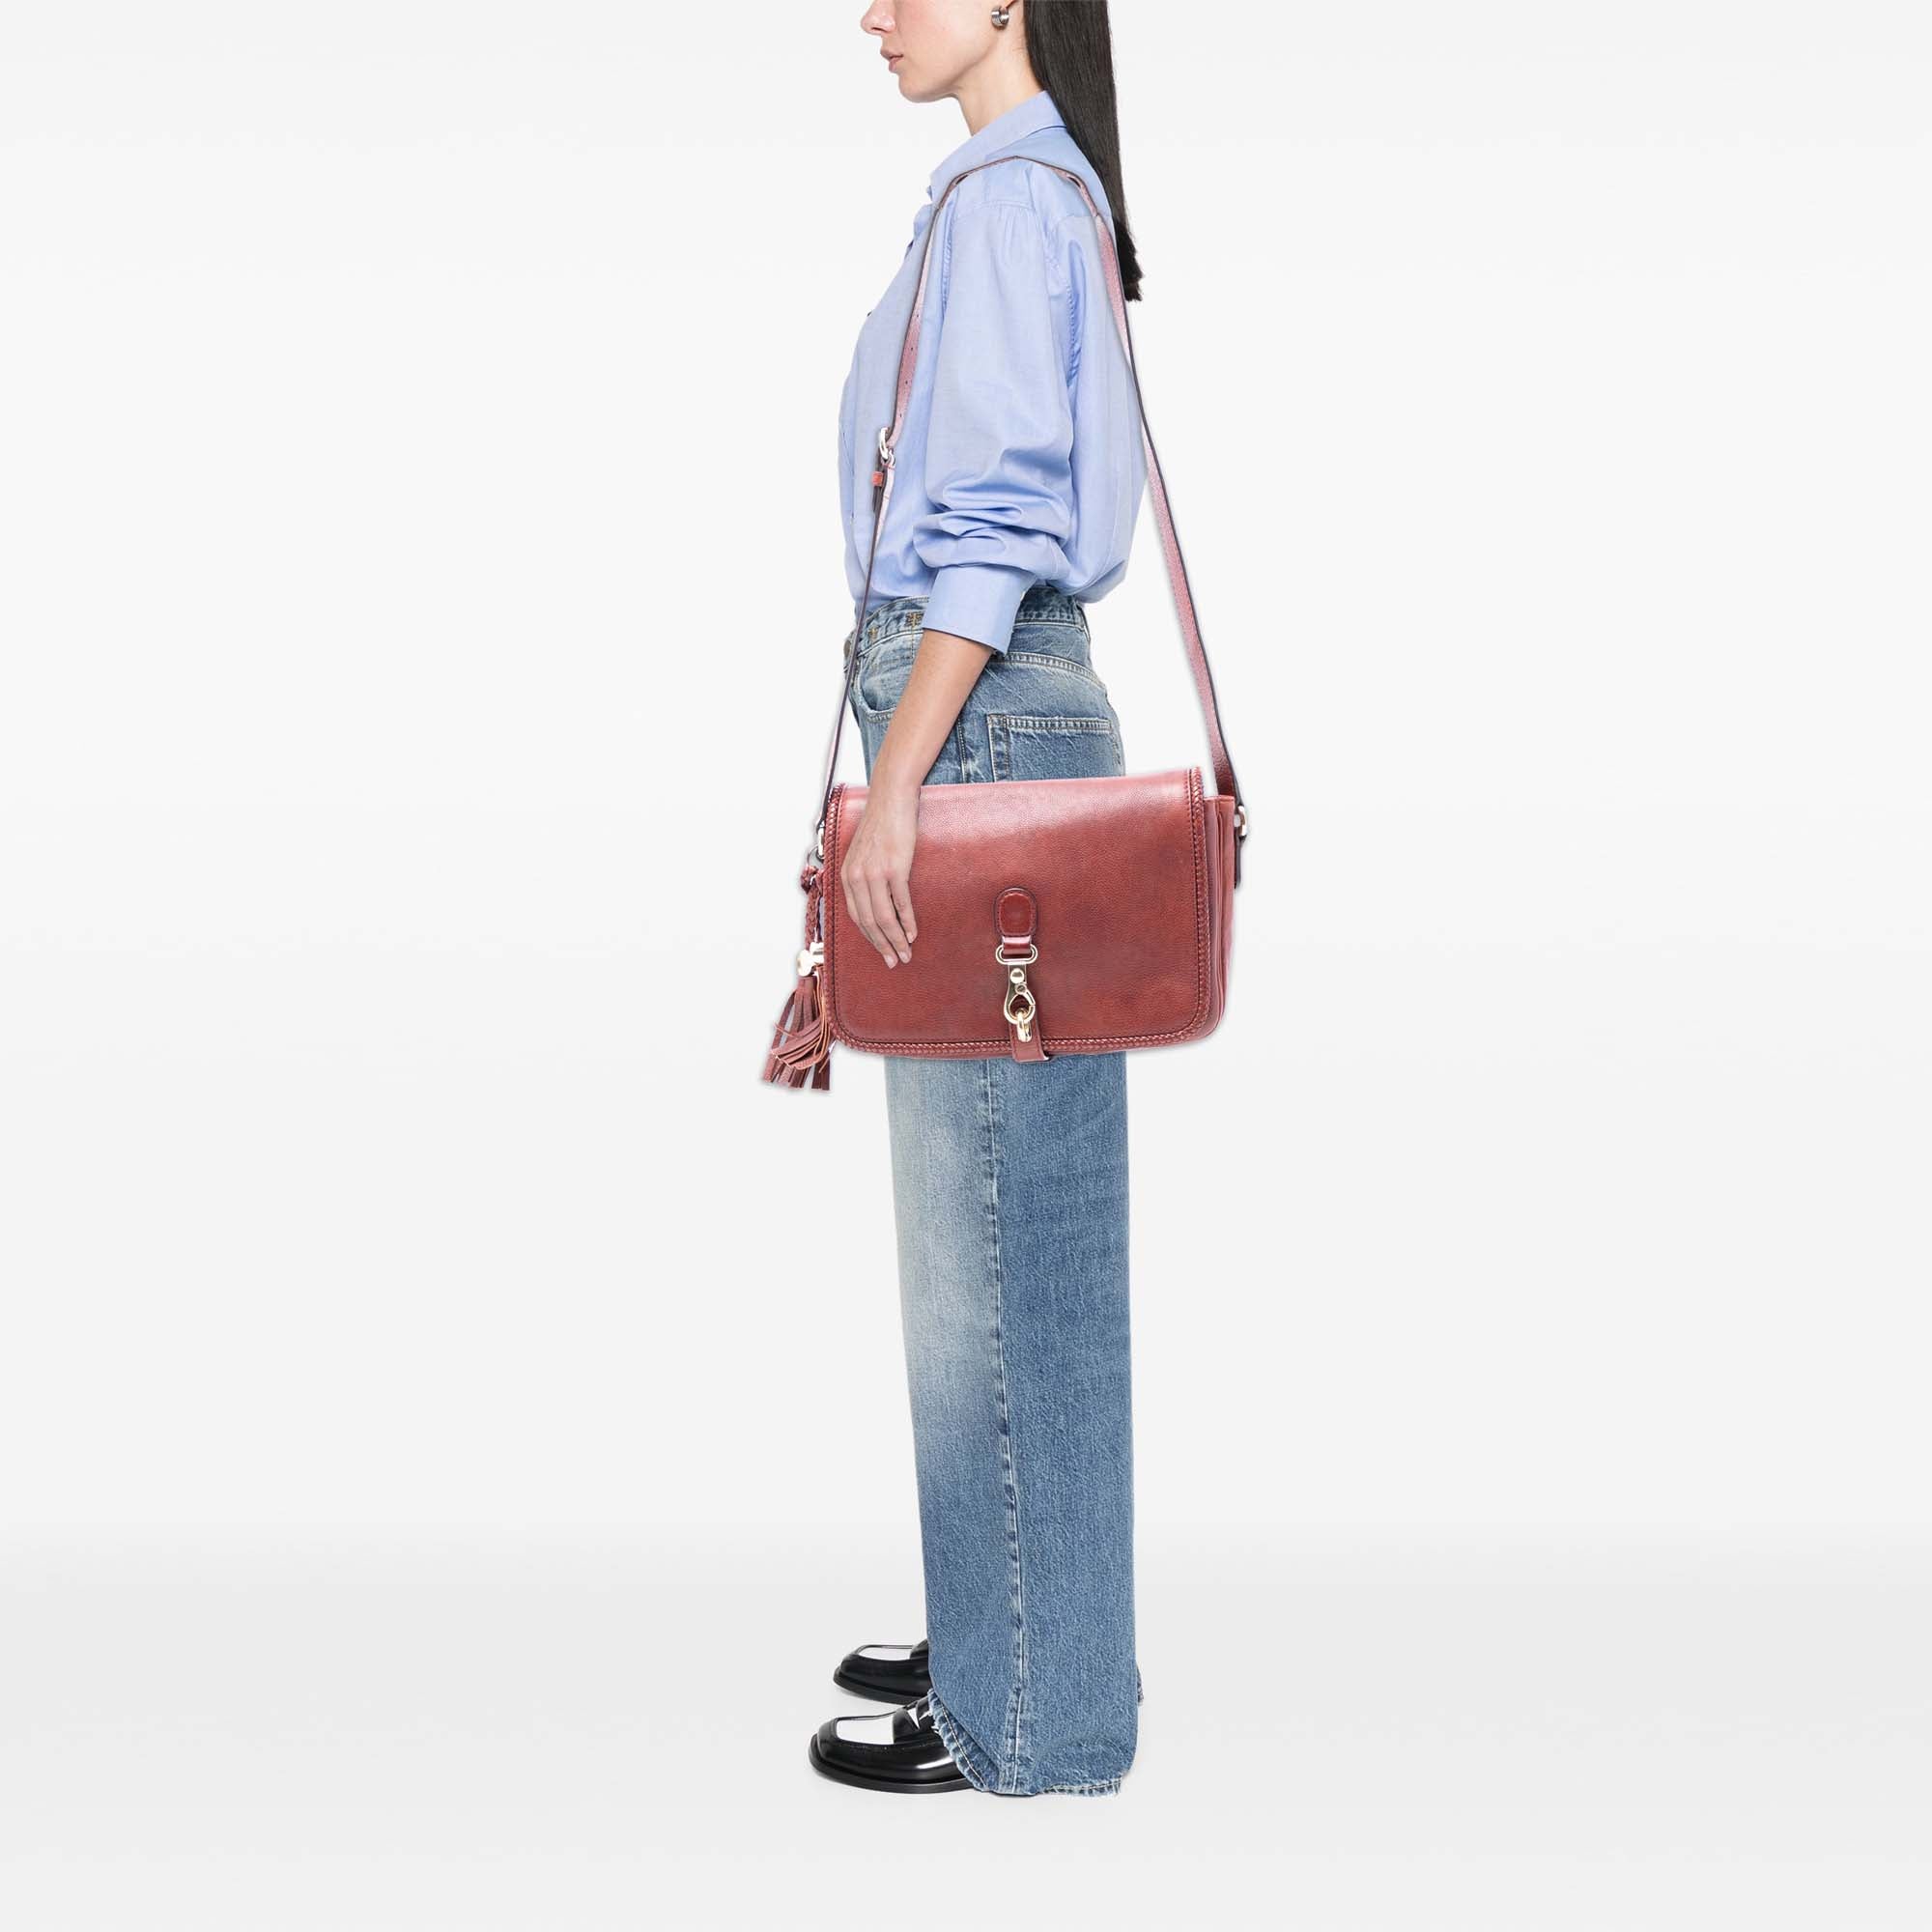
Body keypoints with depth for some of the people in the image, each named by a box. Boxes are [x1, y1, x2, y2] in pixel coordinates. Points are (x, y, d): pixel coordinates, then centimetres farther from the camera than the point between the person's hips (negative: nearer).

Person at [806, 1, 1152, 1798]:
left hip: (980, 728, -10)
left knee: (992, 1238, -4)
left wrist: (893, 788, -20)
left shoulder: (1006, 200, -10)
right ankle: (1009, 1636, 25)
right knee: (988, 1225, 14)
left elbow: (995, 523, -18)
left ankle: (1027, 1712, 6)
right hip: (1016, 713, 10)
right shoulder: (1044, 197, 19)